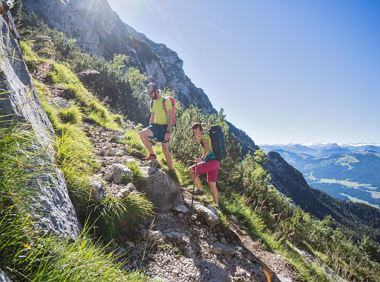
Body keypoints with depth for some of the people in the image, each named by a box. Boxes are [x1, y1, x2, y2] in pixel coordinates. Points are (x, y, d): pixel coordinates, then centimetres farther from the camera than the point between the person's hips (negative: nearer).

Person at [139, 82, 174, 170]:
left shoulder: (165, 101, -10)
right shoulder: (152, 102, 11)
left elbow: (170, 117, -15)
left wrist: (168, 132, -21)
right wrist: (149, 130, 14)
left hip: (164, 127, -6)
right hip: (156, 126, 6)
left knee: (165, 149, -1)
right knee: (142, 133, -22)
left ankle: (171, 170, 14)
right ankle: (152, 154, -8)